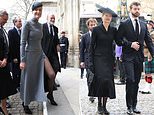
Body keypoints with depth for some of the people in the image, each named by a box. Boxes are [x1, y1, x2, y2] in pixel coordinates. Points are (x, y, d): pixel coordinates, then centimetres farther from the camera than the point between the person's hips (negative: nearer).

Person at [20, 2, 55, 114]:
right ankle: (25, 104, 21)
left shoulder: (40, 25, 11)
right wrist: (22, 60, -17)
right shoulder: (27, 24, -11)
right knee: (29, 80, 4)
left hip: (40, 54, 6)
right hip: (30, 54, -6)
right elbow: (22, 43, -13)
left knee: (51, 75, -8)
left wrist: (43, 55, 14)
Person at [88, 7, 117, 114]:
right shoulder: (96, 29, -1)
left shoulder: (113, 30, 9)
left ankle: (104, 106, 12)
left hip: (109, 59, 4)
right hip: (99, 58, -3)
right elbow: (92, 46, 0)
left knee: (109, 81, 2)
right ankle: (99, 104, 0)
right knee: (102, 79, -16)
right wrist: (91, 61, -5)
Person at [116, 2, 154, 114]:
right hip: (128, 57, -5)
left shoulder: (143, 25, 12)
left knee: (136, 82, 9)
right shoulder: (124, 24, -1)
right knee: (130, 80, -14)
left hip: (139, 57, 5)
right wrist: (130, 44, -14)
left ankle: (134, 106, 20)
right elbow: (118, 40, -3)